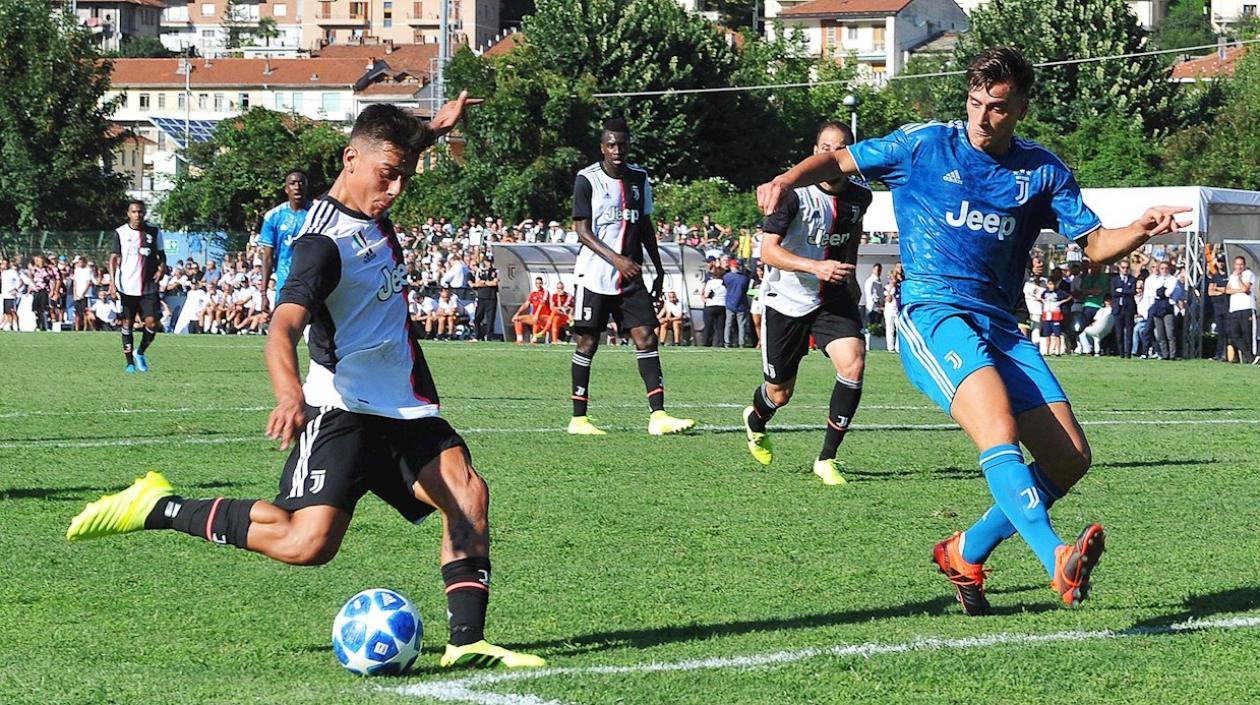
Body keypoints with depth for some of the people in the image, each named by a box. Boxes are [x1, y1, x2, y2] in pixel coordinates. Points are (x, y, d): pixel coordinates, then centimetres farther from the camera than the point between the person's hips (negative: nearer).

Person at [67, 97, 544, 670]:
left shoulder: (371, 212, 11)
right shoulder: (324, 241, -17)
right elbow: (284, 326, -33)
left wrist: (432, 131, 30)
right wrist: (289, 394, -50)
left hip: (405, 411, 8)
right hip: (341, 410, -8)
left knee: (467, 493, -16)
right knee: (306, 543, -21)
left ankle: (467, 643, -17)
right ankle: (159, 509, -5)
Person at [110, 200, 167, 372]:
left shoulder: (154, 232, 5)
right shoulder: (120, 233, -1)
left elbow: (161, 255, 17)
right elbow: (114, 258, -3)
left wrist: (162, 267, -5)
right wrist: (112, 283, -13)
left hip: (149, 287, 1)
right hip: (126, 287, -1)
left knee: (152, 323, -8)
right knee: (127, 324, 1)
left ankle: (140, 353, 17)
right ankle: (130, 362, 11)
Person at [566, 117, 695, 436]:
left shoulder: (639, 179, 10)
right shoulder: (587, 180, -7)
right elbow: (582, 231, -12)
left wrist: (659, 270, 16)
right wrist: (615, 258, -25)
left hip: (631, 277, 5)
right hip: (594, 275, -5)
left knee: (646, 338, -5)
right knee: (587, 344, 0)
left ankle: (658, 415, -9)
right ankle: (578, 419, 9)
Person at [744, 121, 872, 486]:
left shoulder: (859, 196, -3)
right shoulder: (794, 194, -20)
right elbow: (768, 251, -24)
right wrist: (816, 267, -36)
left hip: (834, 299, 3)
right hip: (787, 302, -3)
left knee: (853, 364, -23)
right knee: (780, 394, 8)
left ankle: (827, 459, -11)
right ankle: (755, 421, 48)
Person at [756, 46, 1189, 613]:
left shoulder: (1043, 172, 11)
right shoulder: (923, 146, 4)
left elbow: (1093, 244, 11)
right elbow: (840, 160, 12)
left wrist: (1141, 231, -10)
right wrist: (788, 181, -7)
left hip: (1000, 326, 5)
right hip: (932, 313, -5)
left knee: (1070, 459, -2)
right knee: (999, 431, -30)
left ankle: (967, 552, 16)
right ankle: (1058, 561, -45)